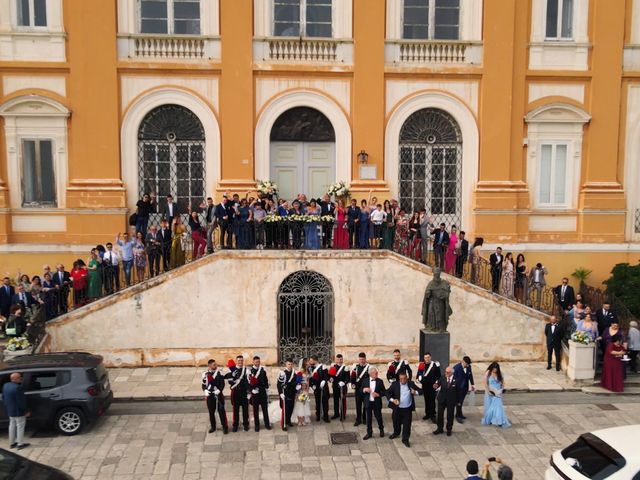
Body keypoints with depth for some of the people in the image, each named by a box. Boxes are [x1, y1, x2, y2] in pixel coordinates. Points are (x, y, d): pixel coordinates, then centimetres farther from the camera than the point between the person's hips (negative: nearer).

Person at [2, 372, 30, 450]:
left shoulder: (5, 385, 0)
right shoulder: (17, 388, -28)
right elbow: (21, 401, -24)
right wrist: (26, 411, -13)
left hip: (9, 411, 8)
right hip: (18, 411, -8)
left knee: (12, 426, 20)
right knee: (20, 427, 4)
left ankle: (12, 443, 29)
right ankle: (20, 444, 11)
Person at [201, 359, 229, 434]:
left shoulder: (219, 373, -4)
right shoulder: (205, 374, 0)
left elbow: (222, 384, -6)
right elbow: (204, 385, 5)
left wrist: (218, 391, -19)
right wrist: (206, 393, -8)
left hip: (218, 395, -2)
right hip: (209, 395, 2)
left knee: (221, 411, -3)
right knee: (211, 412, 11)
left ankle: (225, 427, 5)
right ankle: (213, 427, 25)